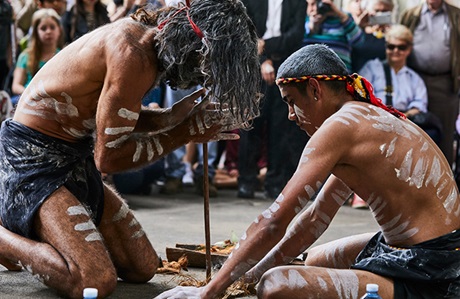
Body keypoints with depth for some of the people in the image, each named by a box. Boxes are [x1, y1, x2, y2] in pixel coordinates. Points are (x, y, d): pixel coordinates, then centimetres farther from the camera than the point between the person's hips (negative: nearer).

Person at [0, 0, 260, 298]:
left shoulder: (146, 36, 2)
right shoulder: (134, 54, -25)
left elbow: (127, 120, 14)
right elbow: (107, 157, -21)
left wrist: (191, 106, 3)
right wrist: (186, 133, -14)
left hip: (75, 156, 10)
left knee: (143, 268, 7)